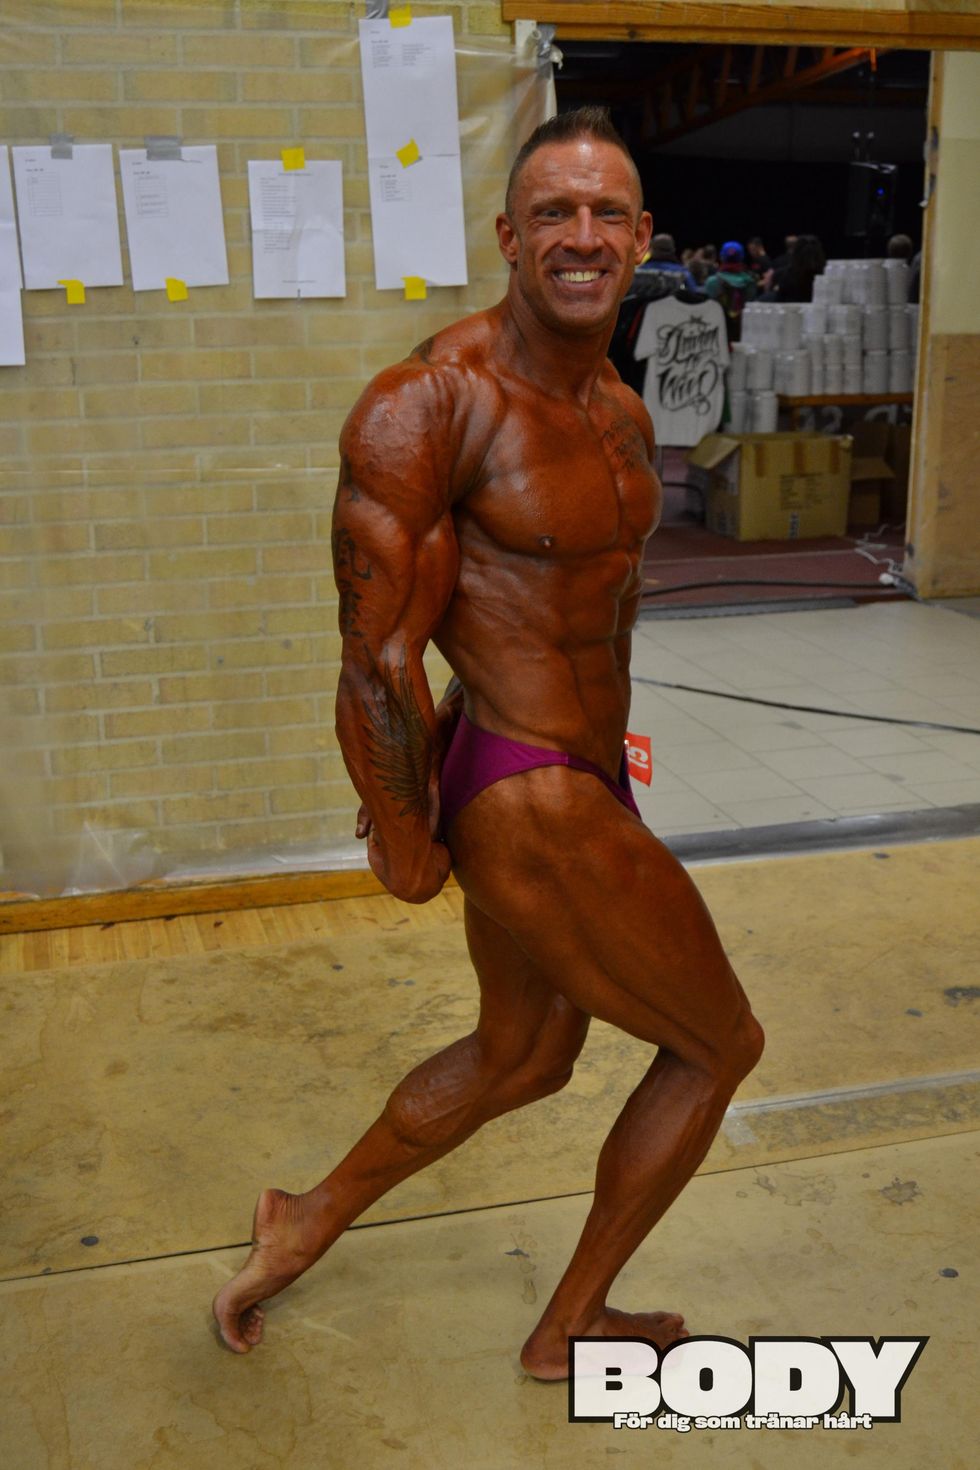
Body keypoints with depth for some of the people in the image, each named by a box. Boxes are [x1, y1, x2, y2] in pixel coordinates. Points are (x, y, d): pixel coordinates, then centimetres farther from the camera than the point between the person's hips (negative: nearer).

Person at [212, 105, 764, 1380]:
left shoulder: (622, 416, 8)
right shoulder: (426, 402, -21)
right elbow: (379, 655, -19)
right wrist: (405, 840, -9)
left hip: (584, 779, 9)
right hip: (533, 817, -9)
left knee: (524, 1059, 27)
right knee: (720, 1045, 11)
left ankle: (306, 1228, 47)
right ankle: (568, 1329, 33)